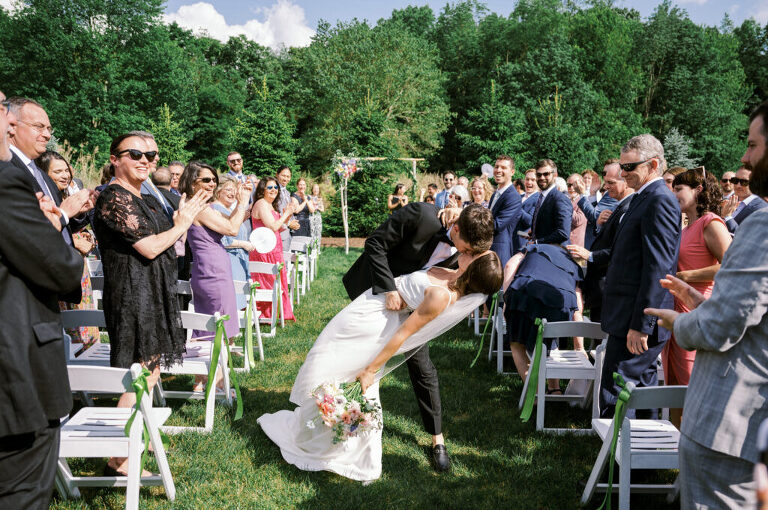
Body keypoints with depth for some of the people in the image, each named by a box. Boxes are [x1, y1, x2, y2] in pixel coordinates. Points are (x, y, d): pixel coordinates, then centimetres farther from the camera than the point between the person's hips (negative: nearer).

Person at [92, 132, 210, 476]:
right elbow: (150, 248, -19)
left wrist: (185, 219, 8)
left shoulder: (146, 200, 14)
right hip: (132, 297, -10)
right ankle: (118, 464, 0)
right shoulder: (114, 199, -15)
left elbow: (167, 245, 21)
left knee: (150, 374, 16)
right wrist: (182, 223, -6)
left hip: (154, 295, 10)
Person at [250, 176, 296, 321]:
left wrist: (288, 215, 8)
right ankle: (264, 315, 3)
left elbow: (278, 227, 20)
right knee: (267, 283, -4)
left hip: (274, 250, 10)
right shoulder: (261, 203, -12)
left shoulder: (271, 206, 19)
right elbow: (273, 227, -19)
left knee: (273, 283, 12)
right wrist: (286, 214, -7)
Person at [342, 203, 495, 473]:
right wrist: (389, 288, -33)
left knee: (420, 363, 1)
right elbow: (375, 243, -26)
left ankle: (437, 438, 12)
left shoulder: (466, 247, -18)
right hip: (375, 288, -3)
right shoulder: (421, 215, -34)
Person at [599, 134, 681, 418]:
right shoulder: (645, 199, 16)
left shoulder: (659, 201, -15)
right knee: (641, 388, 18)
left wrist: (640, 325, -22)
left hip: (637, 320, -10)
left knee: (614, 396, -7)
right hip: (630, 316, 10)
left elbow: (658, 268, -21)